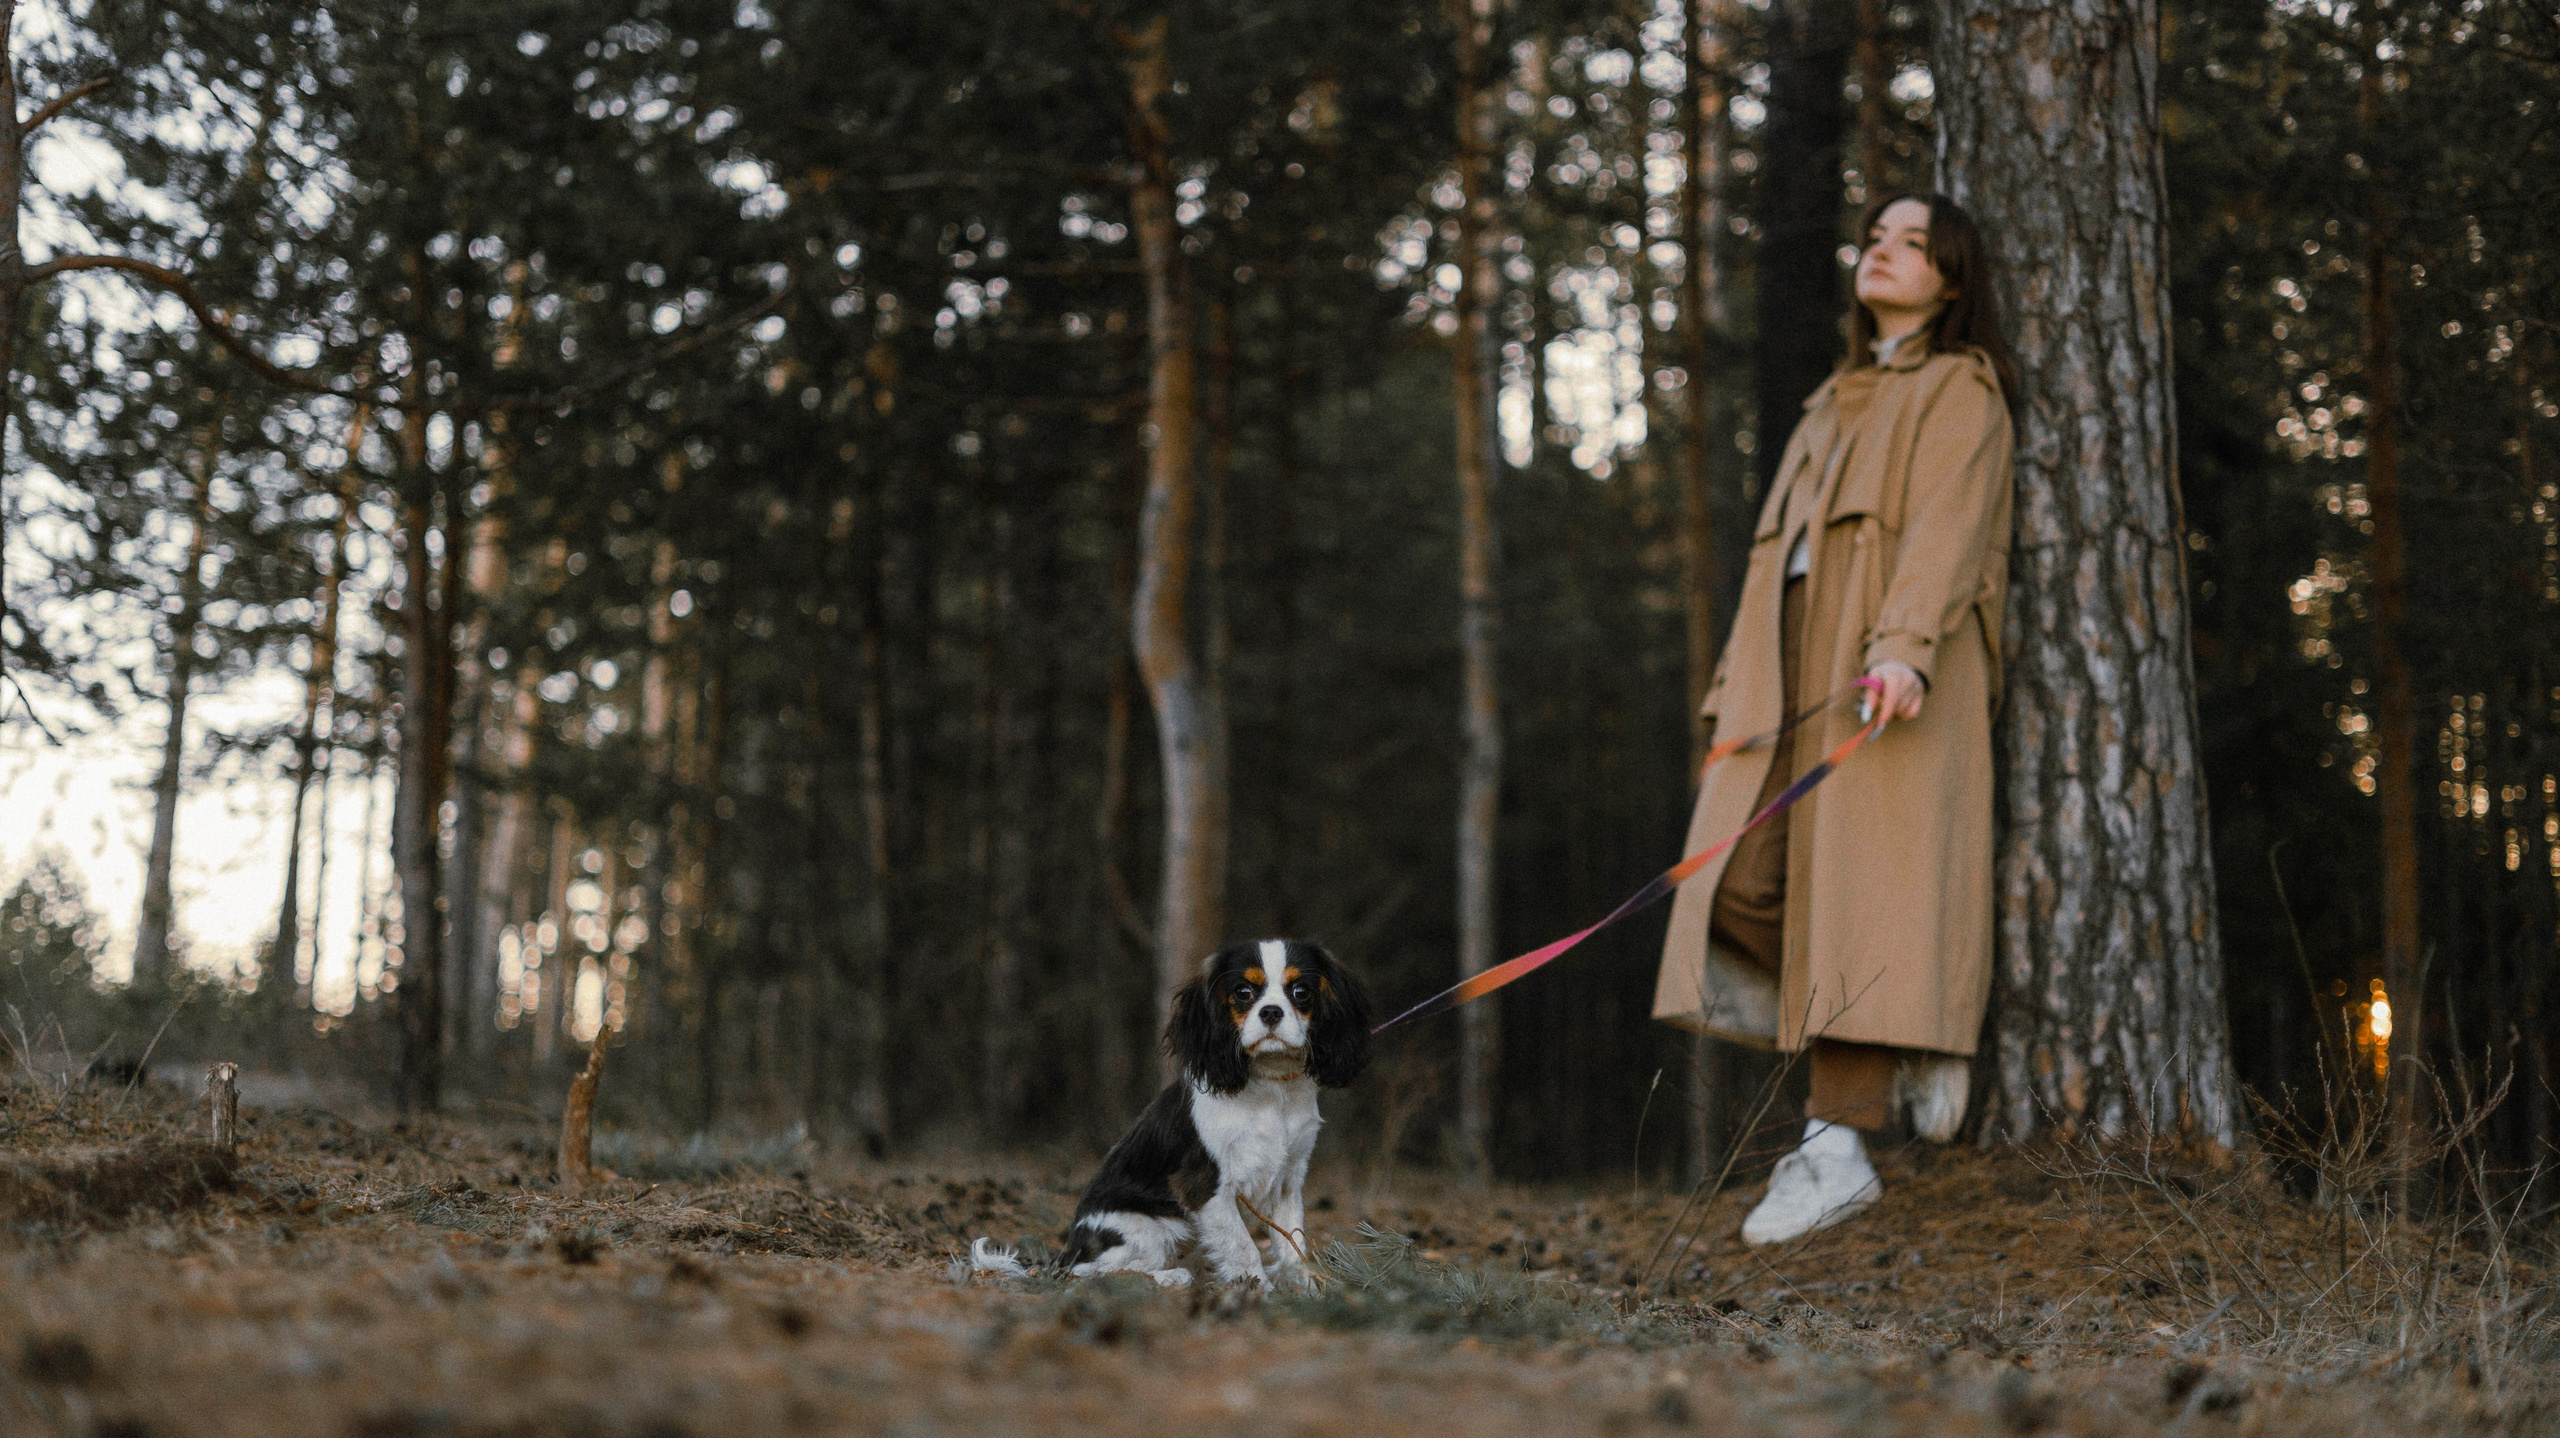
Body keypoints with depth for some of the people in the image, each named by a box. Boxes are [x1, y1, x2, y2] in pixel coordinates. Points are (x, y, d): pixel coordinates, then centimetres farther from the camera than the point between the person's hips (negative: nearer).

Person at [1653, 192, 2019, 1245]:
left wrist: (1905, 646, -26)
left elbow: (1947, 526, -10)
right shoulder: (1835, 404, 29)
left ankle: (1836, 1147, -18)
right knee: (1741, 881, -8)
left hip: (1891, 673, -7)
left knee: (1861, 890, -14)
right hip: (1798, 668, 7)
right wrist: (1743, 685, 14)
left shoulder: (1961, 390, 6)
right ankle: (1913, 1045, 6)